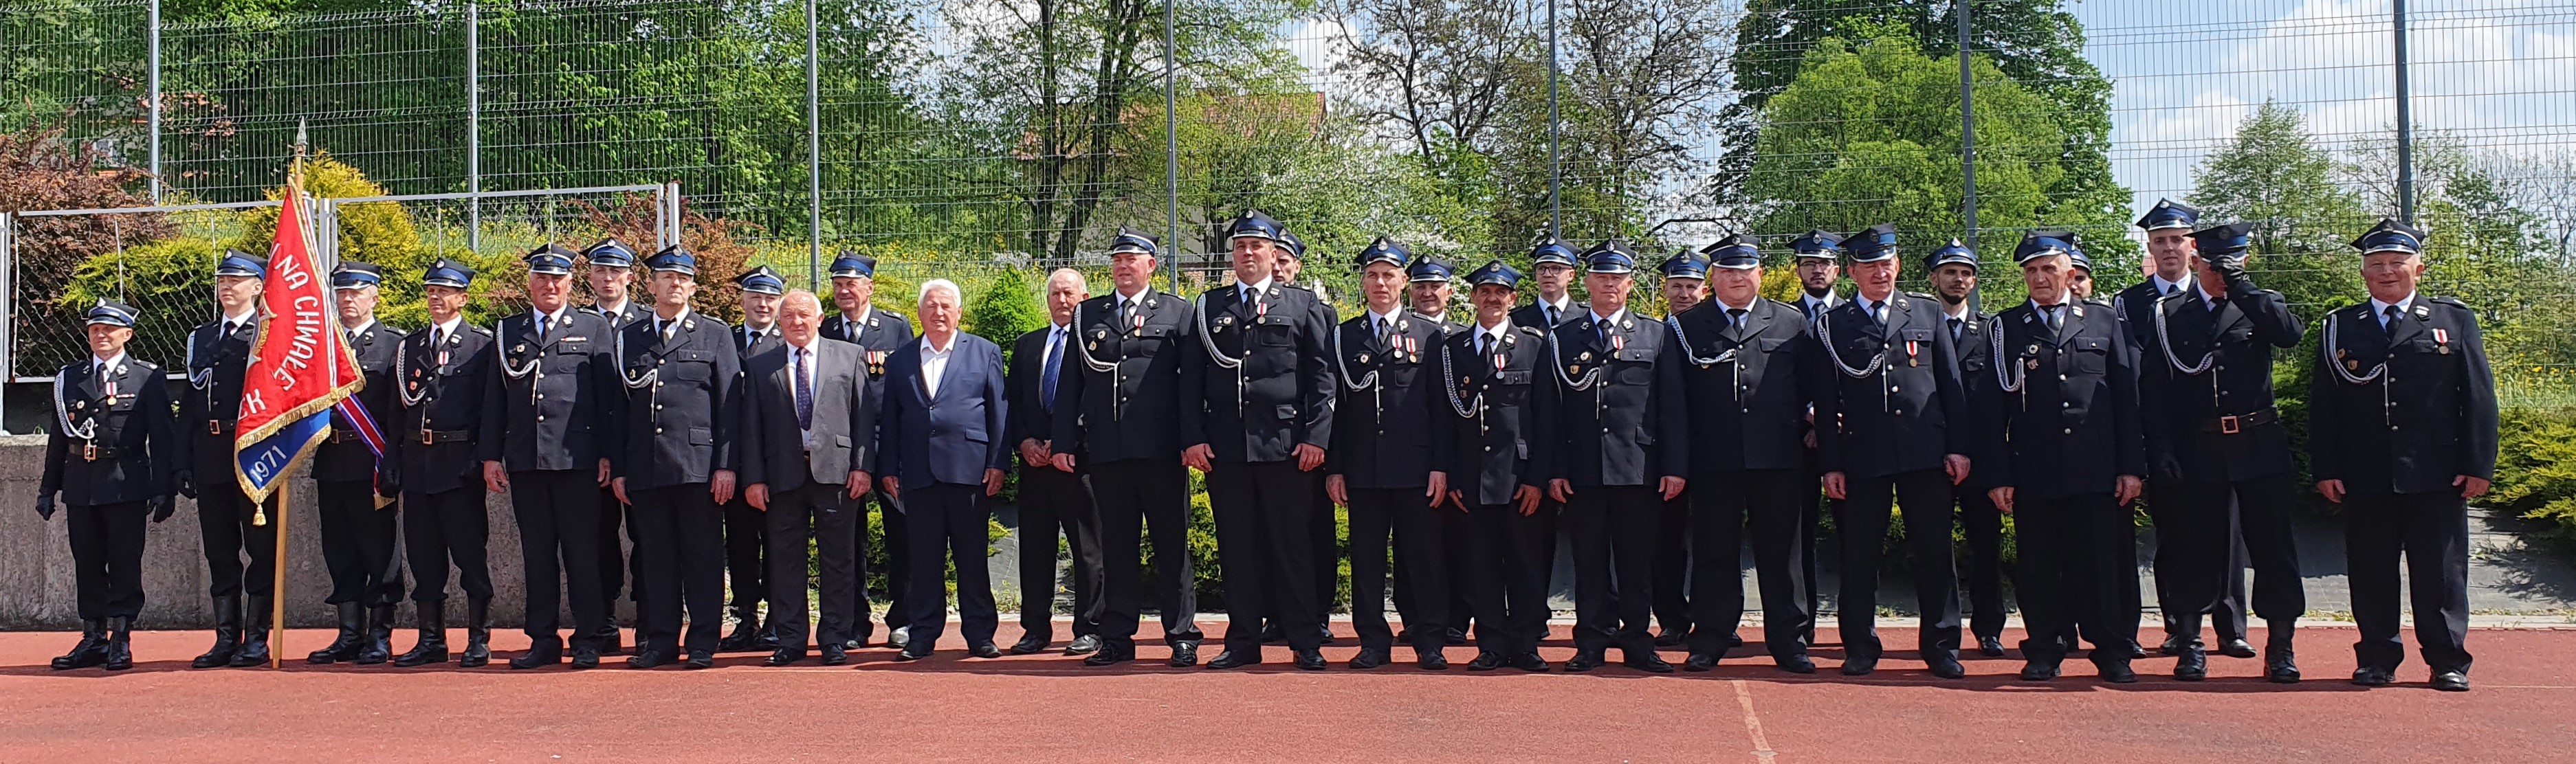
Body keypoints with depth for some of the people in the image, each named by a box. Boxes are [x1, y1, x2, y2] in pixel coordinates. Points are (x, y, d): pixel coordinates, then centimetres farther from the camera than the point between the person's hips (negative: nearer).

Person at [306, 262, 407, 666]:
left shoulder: (394, 344, 0)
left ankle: (380, 636, 7)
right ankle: (350, 635, 14)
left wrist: (393, 464, -11)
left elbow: (402, 410, -5)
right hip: (331, 462, 5)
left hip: (373, 464, -5)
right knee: (340, 552, 8)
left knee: (379, 550, 1)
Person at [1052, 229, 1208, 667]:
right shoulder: (1087, 315, 16)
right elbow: (1070, 382, 13)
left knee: (1172, 546, 1)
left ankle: (1182, 636, 6)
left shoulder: (1177, 313, 8)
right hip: (1106, 451, 3)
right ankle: (1117, 639, 11)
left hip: (1161, 450, -2)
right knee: (1117, 548, 6)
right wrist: (1063, 442, 5)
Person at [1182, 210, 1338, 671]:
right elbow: (1191, 378, 10)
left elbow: (1322, 377, 3)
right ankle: (1243, 642, 12)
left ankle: (1306, 642, 4)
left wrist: (1316, 437, -6)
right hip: (1224, 449, 2)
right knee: (1237, 547, 5)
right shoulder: (1209, 307, 13)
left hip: (1286, 446, -2)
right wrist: (1193, 438, 0)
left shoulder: (1304, 306, 8)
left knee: (1293, 545, -1)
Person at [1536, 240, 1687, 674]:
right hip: (1582, 471, 0)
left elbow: (1673, 408, 6)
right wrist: (1555, 470, -2)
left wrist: (1676, 467, -2)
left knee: (1637, 561, 3)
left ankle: (1637, 642, 11)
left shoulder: (1657, 337, 9)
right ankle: (1592, 643, 10)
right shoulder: (1562, 339, 9)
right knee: (1589, 561, 4)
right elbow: (1549, 410, 6)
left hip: (1638, 470, 0)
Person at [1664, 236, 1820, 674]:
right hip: (1713, 461, -1)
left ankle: (1789, 641, 11)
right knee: (1714, 553, 4)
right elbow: (1674, 396, 3)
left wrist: (1804, 429, 0)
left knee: (1781, 551, 5)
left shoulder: (1793, 324, 11)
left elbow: (1816, 387, 11)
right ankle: (1709, 642, 10)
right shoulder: (1687, 327, 7)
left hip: (1778, 459, 1)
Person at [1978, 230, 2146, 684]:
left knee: (2102, 563, -1)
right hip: (2033, 473, 0)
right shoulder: (2006, 329, 9)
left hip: (2097, 472, 0)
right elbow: (1992, 408, 5)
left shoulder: (2104, 323, 12)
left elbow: (2126, 399, 9)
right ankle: (2045, 652, 12)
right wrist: (1997, 475, -2)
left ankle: (2113, 654, 7)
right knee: (2039, 567, 3)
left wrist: (2132, 466, 2)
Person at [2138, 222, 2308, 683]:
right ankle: (2190, 646, 12)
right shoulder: (2168, 314, 5)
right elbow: (2153, 389, 1)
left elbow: (2291, 334, -15)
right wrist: (2160, 454, -8)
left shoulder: (2261, 305, 8)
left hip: (2260, 446, 1)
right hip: (2198, 450, -1)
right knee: (2194, 548, 2)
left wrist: (2241, 286, -16)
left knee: (2273, 545, 2)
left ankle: (2281, 648, 9)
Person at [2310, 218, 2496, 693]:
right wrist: (2325, 470, -1)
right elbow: (2322, 404, 7)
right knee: (2371, 573, 4)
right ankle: (2378, 659, 14)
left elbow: (2479, 398, 4)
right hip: (2365, 477, 1)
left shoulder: (2454, 320, 8)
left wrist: (2479, 465, -3)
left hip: (2437, 476, -1)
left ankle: (2448, 662, 11)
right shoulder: (2340, 327, 10)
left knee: (2441, 573, 3)